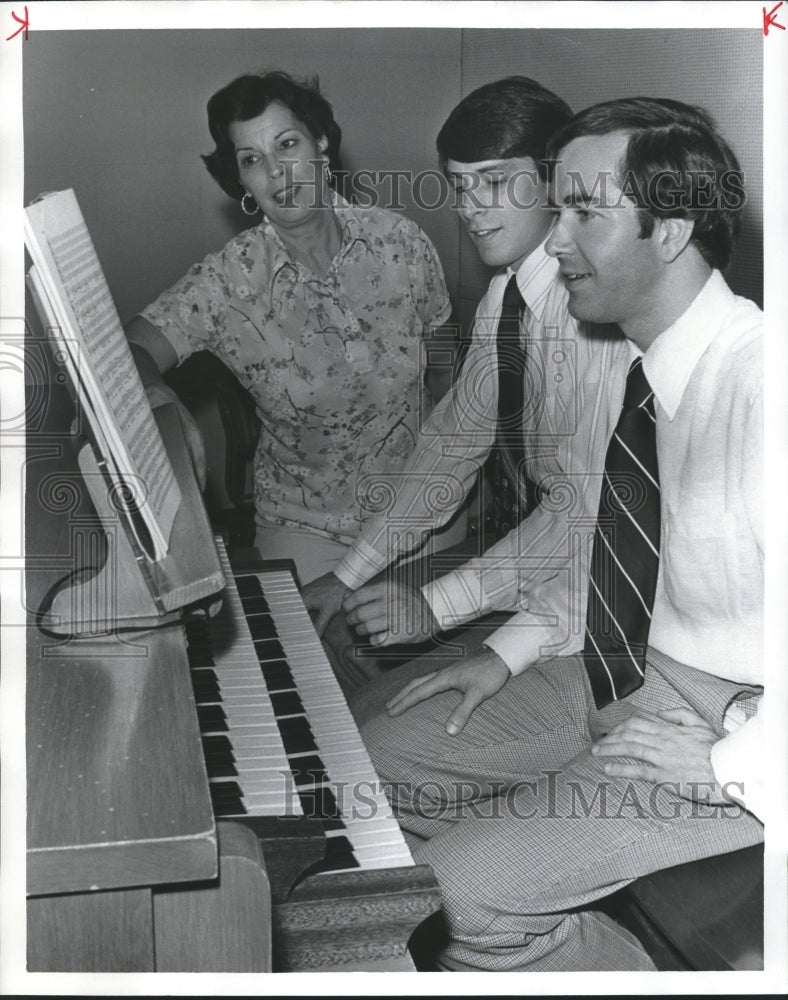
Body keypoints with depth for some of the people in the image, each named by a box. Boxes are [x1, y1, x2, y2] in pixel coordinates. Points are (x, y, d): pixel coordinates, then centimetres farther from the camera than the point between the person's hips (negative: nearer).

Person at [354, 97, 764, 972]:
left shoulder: (754, 380, -26)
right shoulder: (631, 372, 3)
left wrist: (731, 780, -22)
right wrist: (512, 651, 8)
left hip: (718, 723, -8)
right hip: (617, 673, 9)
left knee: (461, 888, -17)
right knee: (376, 762, 6)